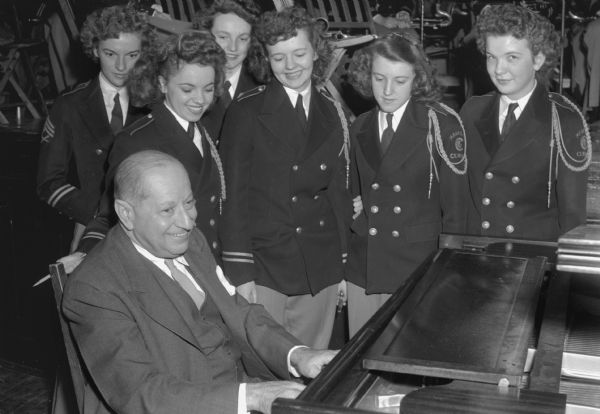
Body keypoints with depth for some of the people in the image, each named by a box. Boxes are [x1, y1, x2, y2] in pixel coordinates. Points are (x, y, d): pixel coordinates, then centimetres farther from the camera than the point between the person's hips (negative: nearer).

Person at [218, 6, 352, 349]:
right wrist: (239, 272, -10)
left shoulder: (333, 113, 8)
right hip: (265, 269, -3)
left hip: (322, 270, 4)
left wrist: (342, 265, 8)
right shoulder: (247, 112, -4)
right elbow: (233, 195, -6)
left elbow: (339, 191, 12)